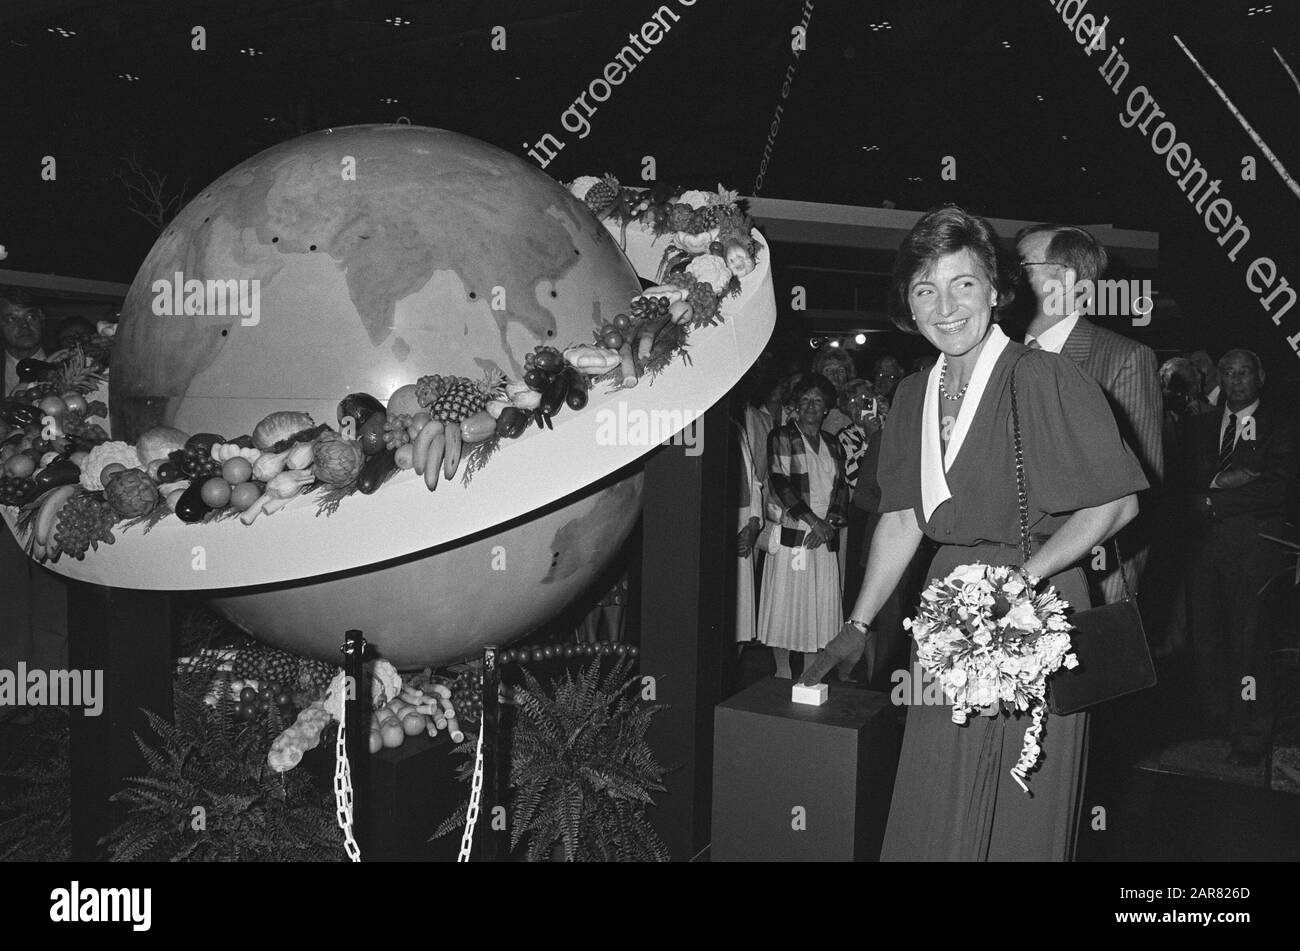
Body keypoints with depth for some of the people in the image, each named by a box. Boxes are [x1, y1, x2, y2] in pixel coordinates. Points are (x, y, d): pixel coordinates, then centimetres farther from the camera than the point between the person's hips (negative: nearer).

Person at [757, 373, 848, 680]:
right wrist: (812, 520, -15)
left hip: (825, 539, 5)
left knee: (820, 606, 5)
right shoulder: (781, 437, 1)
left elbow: (841, 489, 11)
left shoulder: (832, 444, 16)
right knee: (786, 604, -1)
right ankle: (783, 673, 10)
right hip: (790, 535, -4)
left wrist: (829, 523, -7)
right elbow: (780, 484, -9)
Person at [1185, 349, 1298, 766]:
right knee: (1204, 634, 5)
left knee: (1248, 637, -5)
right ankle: (1215, 721, 19)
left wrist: (1214, 501, -10)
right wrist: (1221, 478, -13)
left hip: (1255, 544, -4)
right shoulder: (1205, 424, 18)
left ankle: (1249, 739, 5)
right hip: (1207, 542, 4)